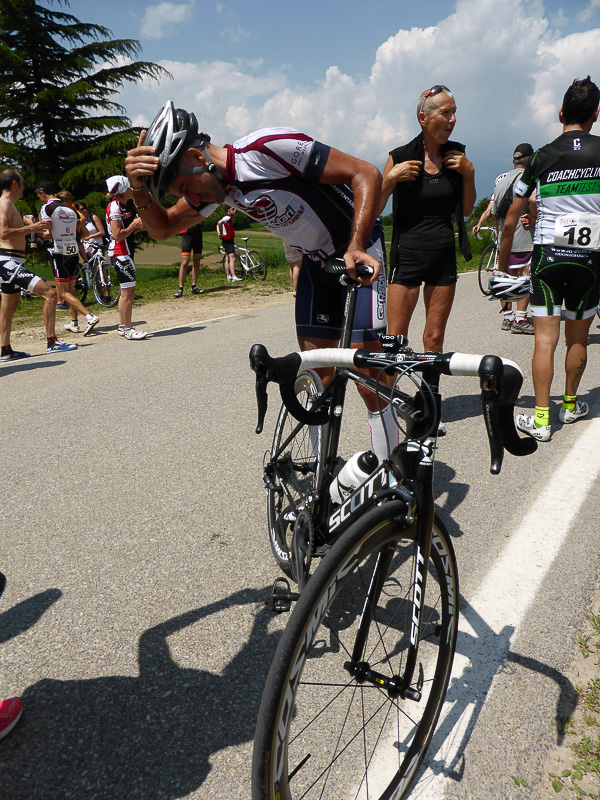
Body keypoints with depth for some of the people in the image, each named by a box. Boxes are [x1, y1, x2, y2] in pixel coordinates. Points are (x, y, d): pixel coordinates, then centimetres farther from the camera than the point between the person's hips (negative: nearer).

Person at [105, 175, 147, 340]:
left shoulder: (121, 206, 17)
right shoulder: (115, 206, -14)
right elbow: (118, 235, -21)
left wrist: (138, 227, 8)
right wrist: (134, 225, -11)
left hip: (124, 253, 10)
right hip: (120, 253, -10)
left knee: (126, 291, 13)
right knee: (128, 291, -8)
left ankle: (122, 326, 20)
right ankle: (128, 329, -3)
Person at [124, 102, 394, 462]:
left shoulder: (269, 148, -26)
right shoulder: (219, 184, -2)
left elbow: (366, 173, -25)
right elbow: (162, 228, 8)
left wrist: (356, 247, -34)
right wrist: (140, 188, -13)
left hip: (358, 253, -7)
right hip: (315, 260, 7)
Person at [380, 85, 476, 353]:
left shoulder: (456, 154, 7)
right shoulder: (400, 157, -3)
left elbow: (466, 210, 12)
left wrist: (468, 173, -2)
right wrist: (392, 178, -16)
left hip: (444, 257, 3)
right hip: (407, 255, -3)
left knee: (434, 338, 7)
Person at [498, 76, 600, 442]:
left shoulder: (542, 157, 2)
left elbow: (511, 220, 4)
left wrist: (504, 259, 17)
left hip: (547, 255, -1)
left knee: (545, 339, -1)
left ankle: (541, 418, -1)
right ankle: (570, 404, 30)